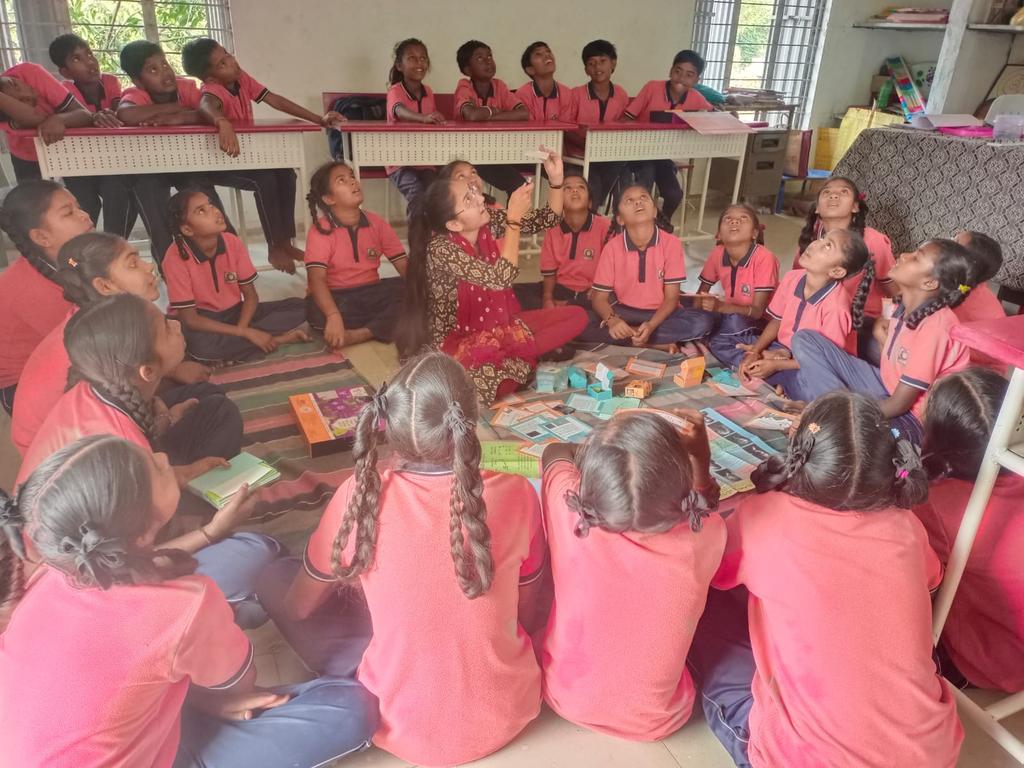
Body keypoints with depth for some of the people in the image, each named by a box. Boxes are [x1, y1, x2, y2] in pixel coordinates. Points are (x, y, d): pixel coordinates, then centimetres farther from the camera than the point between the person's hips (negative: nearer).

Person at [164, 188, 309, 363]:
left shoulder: (233, 243, -10)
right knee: (201, 346, -41)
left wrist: (240, 330, -24)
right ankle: (277, 339, -21)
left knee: (299, 307, -12)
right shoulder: (175, 257, -22)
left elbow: (250, 295, -3)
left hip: (234, 312, 4)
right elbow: (190, 319, -22)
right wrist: (246, 333, -27)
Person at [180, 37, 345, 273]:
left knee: (286, 173, -11)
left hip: (247, 153, 7)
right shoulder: (212, 88, -23)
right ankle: (275, 248, -17)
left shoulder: (242, 78, -3)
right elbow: (206, 106, -47)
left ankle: (285, 241, -5)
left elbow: (275, 100, -5)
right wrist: (222, 123, -72)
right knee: (265, 179, -28)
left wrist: (319, 119, -12)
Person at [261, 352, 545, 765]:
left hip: (402, 726, -2)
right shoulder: (517, 494, -17)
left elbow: (297, 607, -1)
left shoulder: (360, 496, -20)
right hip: (506, 715, 3)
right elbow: (526, 617, 0)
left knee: (275, 579, 10)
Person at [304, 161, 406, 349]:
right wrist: (334, 317, -43)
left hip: (371, 294, 4)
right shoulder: (321, 231, -12)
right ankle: (386, 325, -20)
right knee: (317, 312, -37)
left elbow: (404, 265, -2)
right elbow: (316, 279, -25)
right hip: (336, 298, -4)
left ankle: (358, 335, -28)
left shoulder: (376, 223, 0)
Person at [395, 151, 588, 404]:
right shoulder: (440, 249, -26)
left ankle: (505, 360, -11)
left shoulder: (488, 221, -7)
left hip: (496, 325, 8)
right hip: (457, 340, -8)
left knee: (576, 316, -4)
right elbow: (502, 278, -34)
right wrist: (514, 216, -32)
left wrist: (556, 180, -16)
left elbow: (543, 221, 1)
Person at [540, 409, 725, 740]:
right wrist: (698, 455, -6)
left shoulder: (570, 513, -30)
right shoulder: (706, 536, -28)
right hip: (654, 720, 0)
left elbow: (556, 451, -5)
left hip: (567, 698, 1)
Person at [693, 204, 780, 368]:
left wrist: (720, 306, -38)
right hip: (728, 317, 5)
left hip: (762, 322, -5)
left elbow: (758, 311, -23)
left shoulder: (765, 258, -22)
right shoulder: (717, 253, -9)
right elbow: (701, 295, 4)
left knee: (733, 320, -36)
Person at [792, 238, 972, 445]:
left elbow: (899, 405, -22)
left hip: (911, 418, -9)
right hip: (889, 389, 9)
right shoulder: (907, 306, -3)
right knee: (805, 339, -3)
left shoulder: (935, 326, -26)